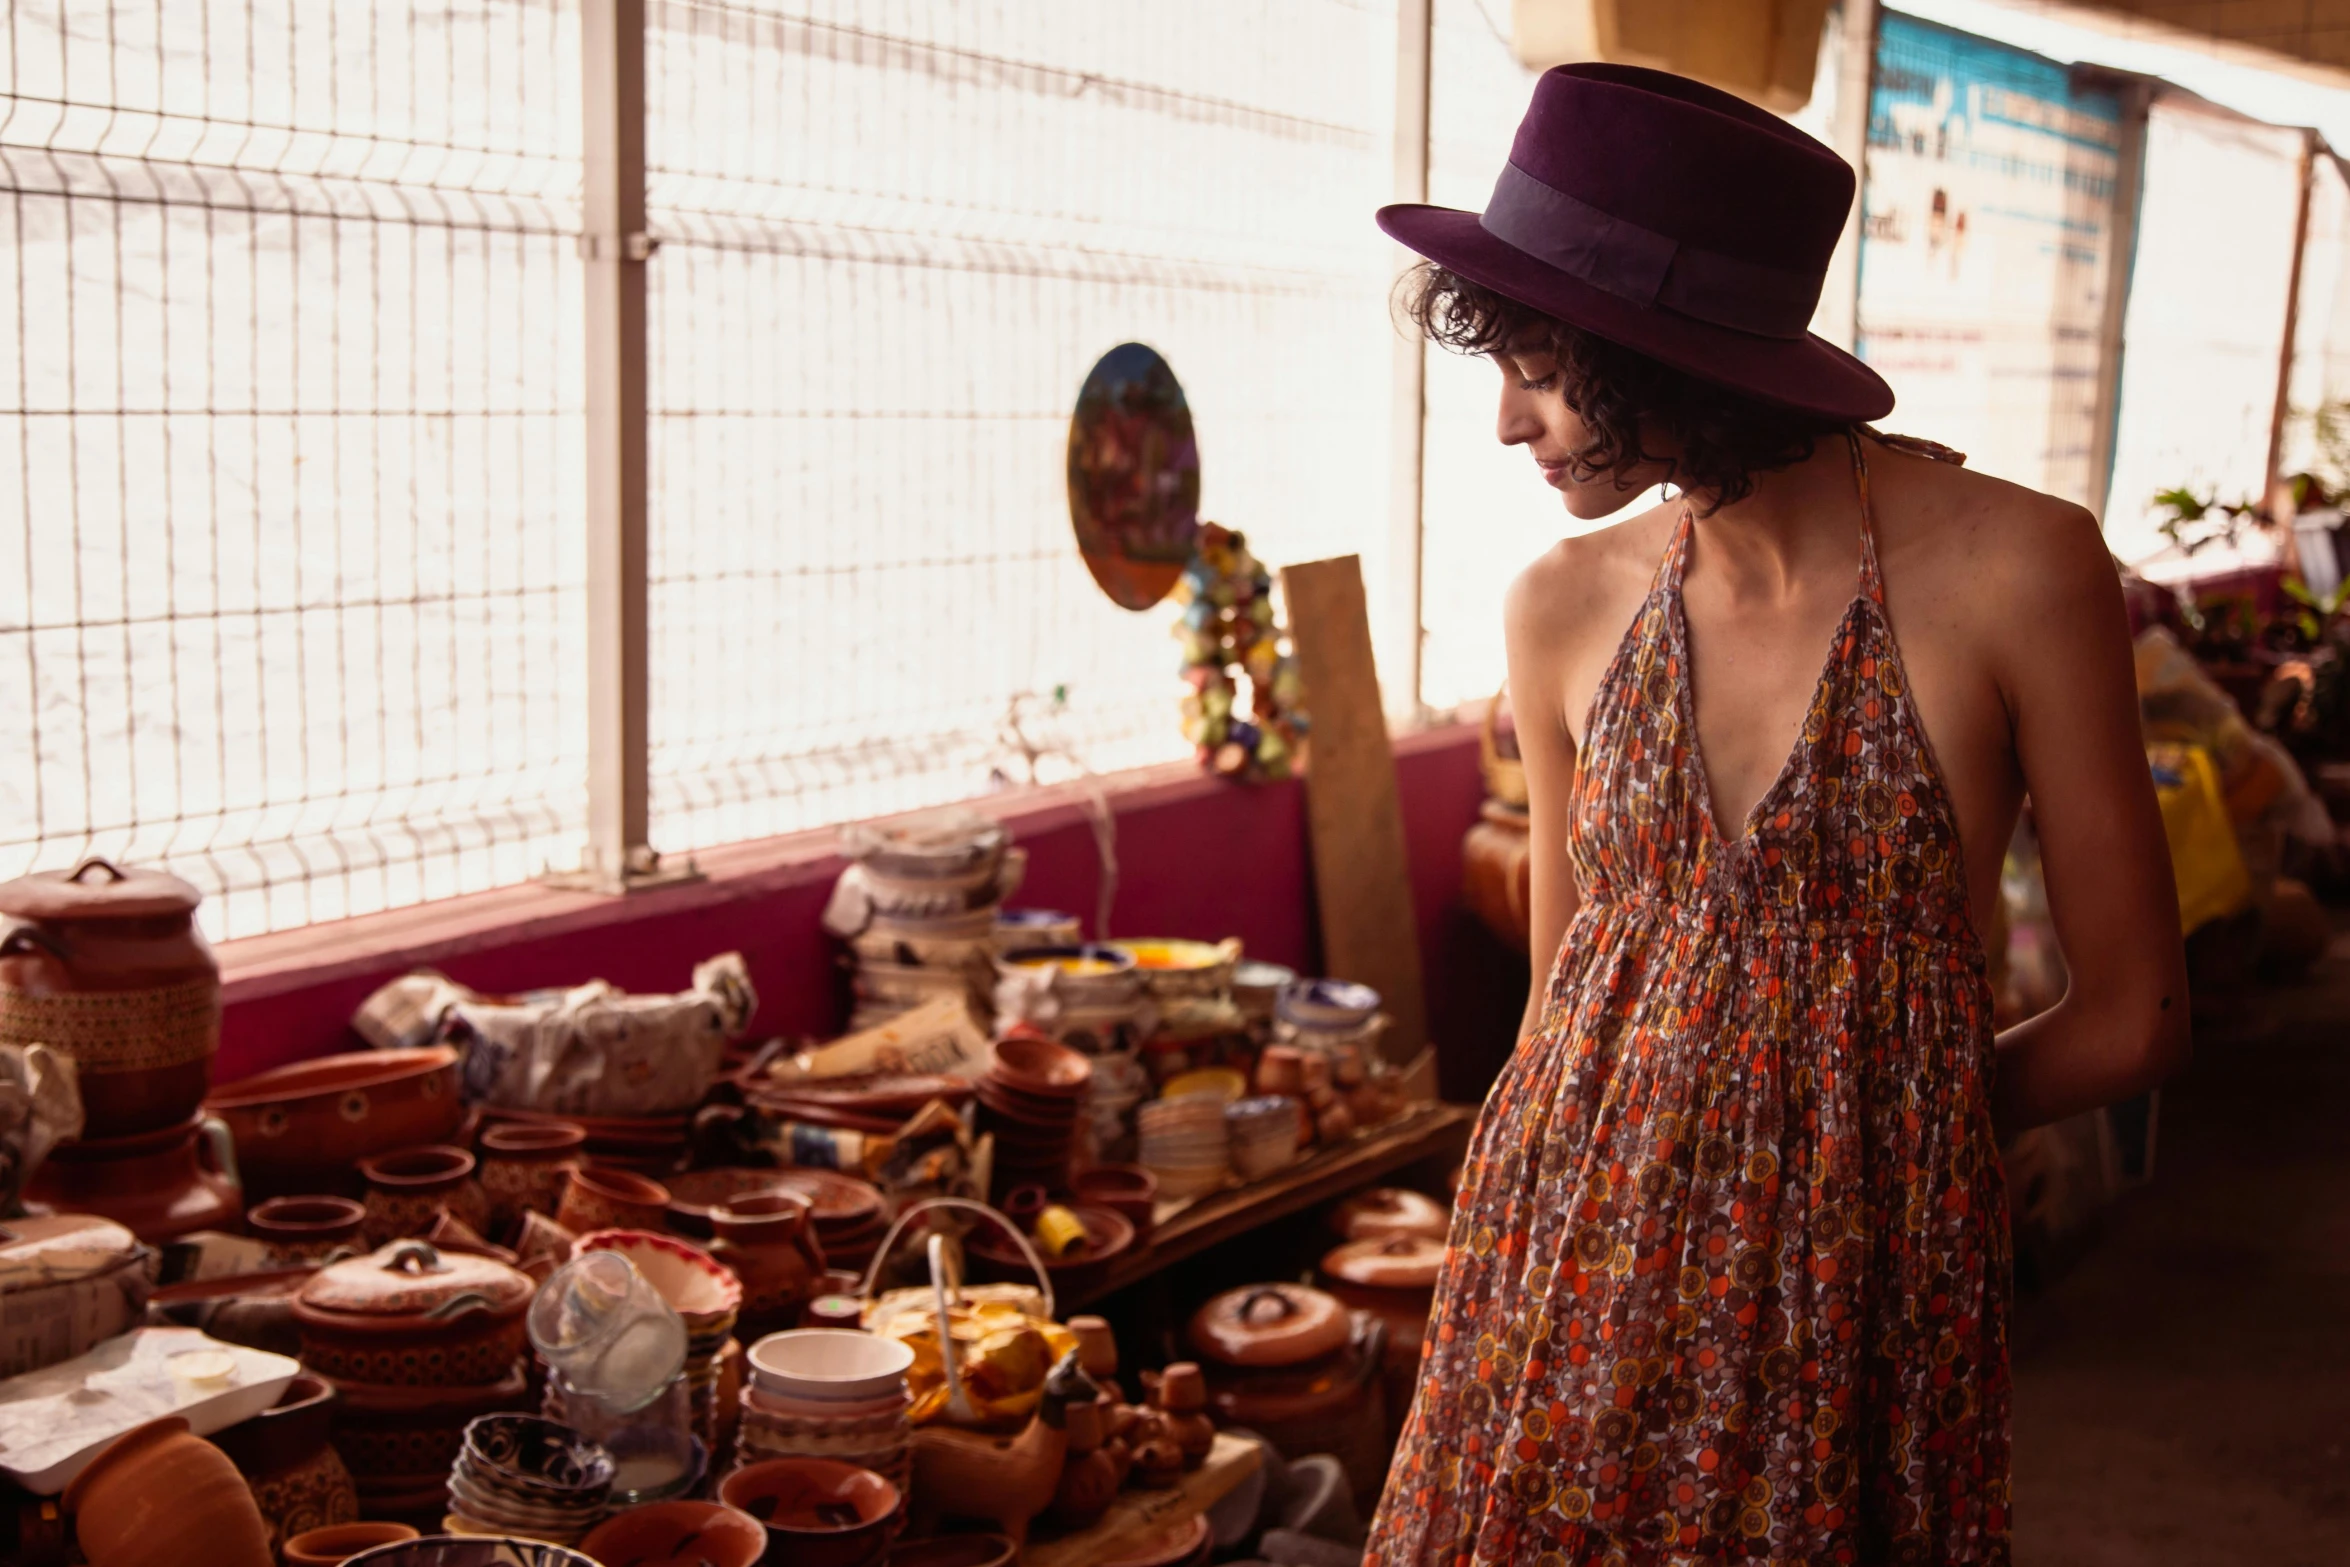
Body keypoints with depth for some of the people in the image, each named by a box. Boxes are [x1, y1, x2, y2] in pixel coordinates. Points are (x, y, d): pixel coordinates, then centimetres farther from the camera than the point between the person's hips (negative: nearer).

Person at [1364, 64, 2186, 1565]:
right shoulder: (1568, 607, -2)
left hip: (1849, 1299, -3)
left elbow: (2134, 1017, -5)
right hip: (1575, 1256, 3)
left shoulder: (2018, 569, -14)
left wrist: (1862, 1119, 1)